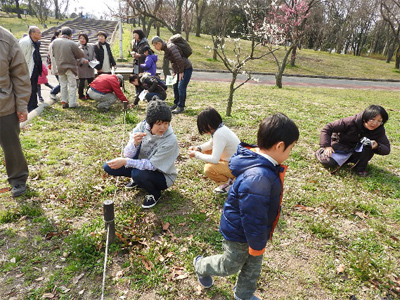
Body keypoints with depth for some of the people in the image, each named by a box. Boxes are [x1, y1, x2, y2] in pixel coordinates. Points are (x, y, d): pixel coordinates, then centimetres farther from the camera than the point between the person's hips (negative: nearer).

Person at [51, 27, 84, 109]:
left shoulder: (54, 42, 0)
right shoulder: (71, 43, -15)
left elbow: (53, 53, 11)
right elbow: (80, 55, -7)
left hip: (60, 67, 5)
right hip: (70, 67, -4)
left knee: (63, 85, 14)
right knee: (72, 85, 3)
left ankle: (64, 102, 15)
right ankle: (72, 103, 2)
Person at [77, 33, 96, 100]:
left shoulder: (91, 46, 10)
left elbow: (94, 55, 13)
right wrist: (83, 60, -24)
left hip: (90, 67, 4)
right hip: (81, 68, -4)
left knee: (91, 82, 6)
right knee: (81, 82, 1)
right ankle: (81, 95, 14)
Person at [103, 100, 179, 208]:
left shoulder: (170, 140, -28)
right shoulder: (142, 127, -15)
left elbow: (152, 165, -27)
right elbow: (128, 155, -13)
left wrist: (125, 162, -34)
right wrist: (134, 143, -35)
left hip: (162, 176, -5)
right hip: (142, 165, 5)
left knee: (137, 173, -35)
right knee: (108, 167, -8)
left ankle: (155, 193, -3)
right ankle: (137, 180, 16)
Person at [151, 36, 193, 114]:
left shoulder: (170, 47, -22)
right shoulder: (165, 49, 8)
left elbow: (179, 60, -28)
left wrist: (181, 72, -20)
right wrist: (175, 72, 10)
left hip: (186, 68, -10)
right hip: (180, 69, 10)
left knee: (181, 87, -12)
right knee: (175, 86, 13)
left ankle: (181, 107, -4)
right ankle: (176, 104, 26)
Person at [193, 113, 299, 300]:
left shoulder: (262, 164, -8)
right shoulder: (258, 178, -41)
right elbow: (252, 218, -32)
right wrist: (257, 245, -17)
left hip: (253, 228, 9)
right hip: (239, 234, -8)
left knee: (253, 267, 26)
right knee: (230, 266, 20)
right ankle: (201, 266, 47)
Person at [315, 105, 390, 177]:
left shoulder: (379, 131, -17)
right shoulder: (351, 122, -27)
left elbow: (387, 149, -13)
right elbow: (327, 128, -22)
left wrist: (377, 146, -36)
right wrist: (327, 146, -30)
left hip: (357, 151, 3)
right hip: (341, 146, -3)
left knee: (370, 146, -28)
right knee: (328, 162, -27)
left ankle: (360, 168, -10)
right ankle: (322, 152, 7)